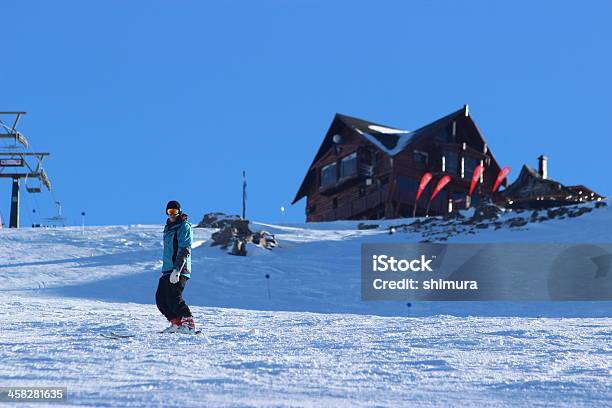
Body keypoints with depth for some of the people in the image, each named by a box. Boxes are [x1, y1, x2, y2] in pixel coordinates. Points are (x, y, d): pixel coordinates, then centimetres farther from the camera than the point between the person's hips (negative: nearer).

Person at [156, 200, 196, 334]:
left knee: (173, 297, -18)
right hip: (167, 270, 9)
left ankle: (188, 324, -15)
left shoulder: (184, 227, -7)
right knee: (160, 298, 2)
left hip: (179, 270, -9)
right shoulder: (169, 227, 20)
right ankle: (176, 323, 9)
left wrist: (177, 269, -25)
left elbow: (184, 250, -17)